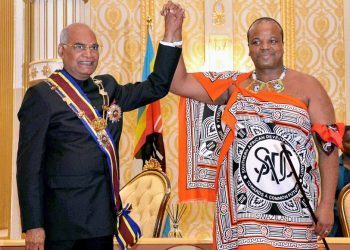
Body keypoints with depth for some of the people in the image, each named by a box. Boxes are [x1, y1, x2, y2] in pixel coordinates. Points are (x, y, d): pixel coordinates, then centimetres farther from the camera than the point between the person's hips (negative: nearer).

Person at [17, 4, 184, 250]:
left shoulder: (108, 88, 12)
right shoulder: (42, 95, -6)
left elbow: (156, 86, 15)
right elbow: (30, 165, -9)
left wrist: (171, 33, 8)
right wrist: (33, 225, -14)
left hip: (103, 218, 6)